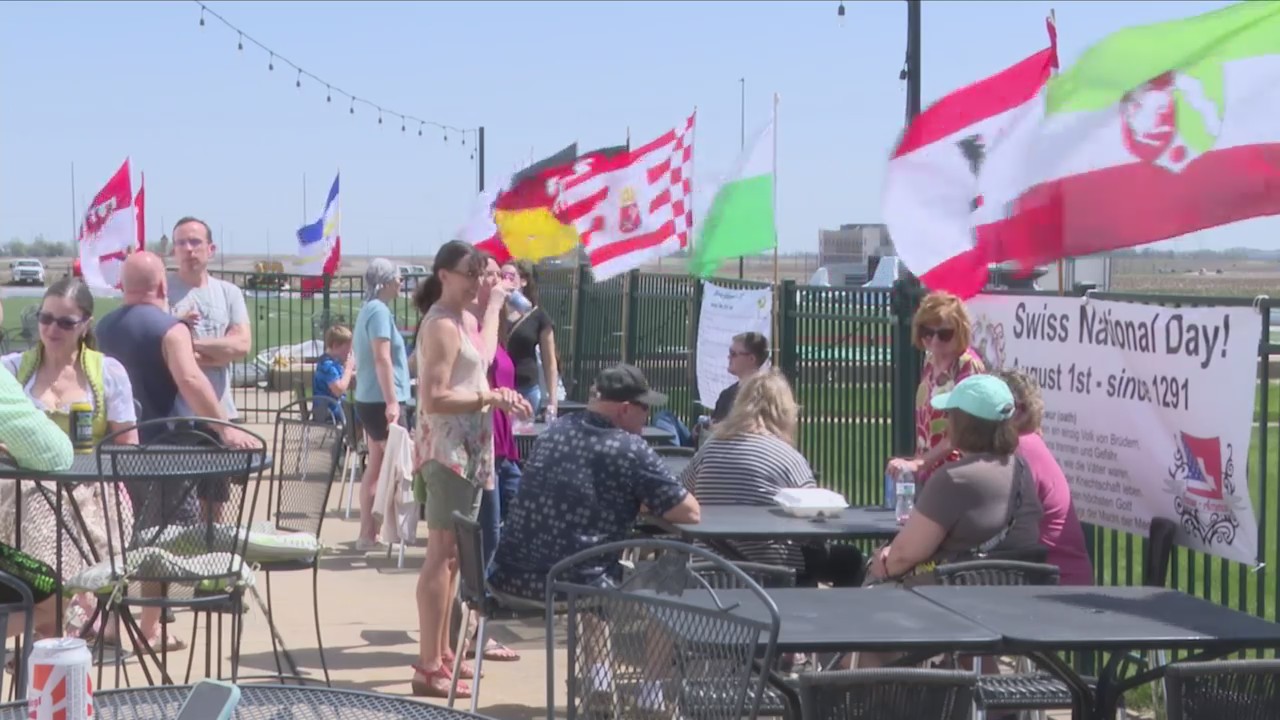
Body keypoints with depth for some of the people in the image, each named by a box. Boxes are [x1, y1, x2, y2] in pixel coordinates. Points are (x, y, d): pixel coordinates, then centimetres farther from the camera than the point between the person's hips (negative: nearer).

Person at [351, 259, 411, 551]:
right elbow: (382, 358, -22)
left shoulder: (369, 310, 16)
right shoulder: (380, 311, -15)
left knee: (376, 466, 11)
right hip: (381, 400, -10)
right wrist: (392, 401, -24)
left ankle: (368, 532, 12)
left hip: (370, 400, 10)